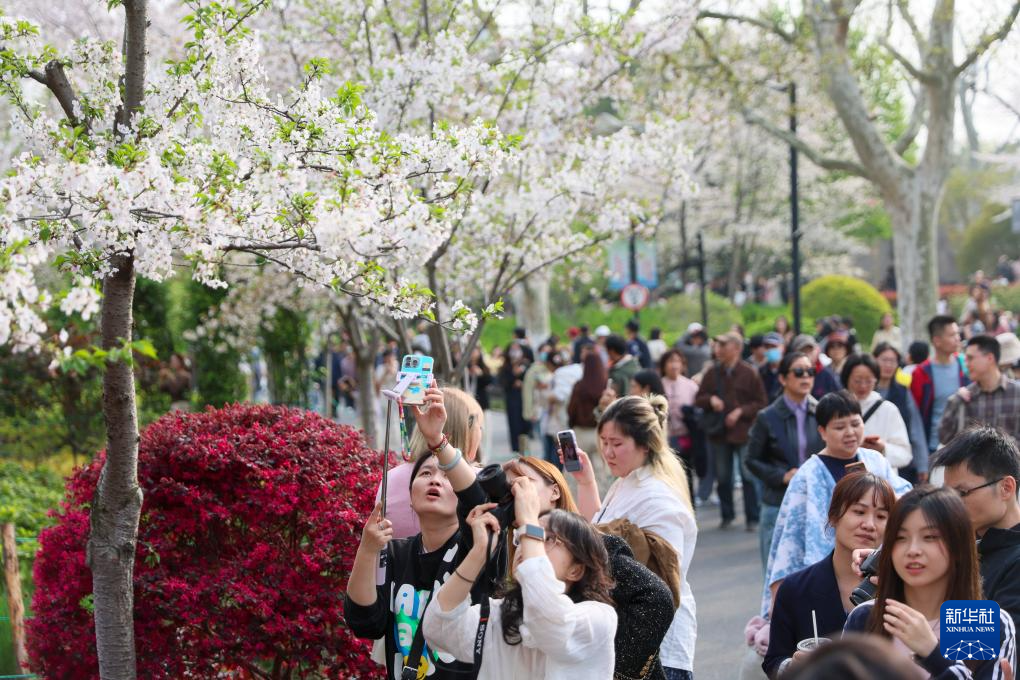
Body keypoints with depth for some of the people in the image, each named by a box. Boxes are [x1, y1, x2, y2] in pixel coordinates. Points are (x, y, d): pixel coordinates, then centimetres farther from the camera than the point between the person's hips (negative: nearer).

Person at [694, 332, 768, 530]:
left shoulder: (749, 373, -4)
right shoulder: (712, 373, 5)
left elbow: (760, 403, -2)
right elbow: (698, 400, 10)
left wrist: (740, 412, -14)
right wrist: (710, 400, -11)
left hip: (743, 433, -4)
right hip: (718, 432, 4)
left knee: (749, 477, -3)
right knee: (722, 477, 11)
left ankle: (752, 519, 5)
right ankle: (727, 514, 26)